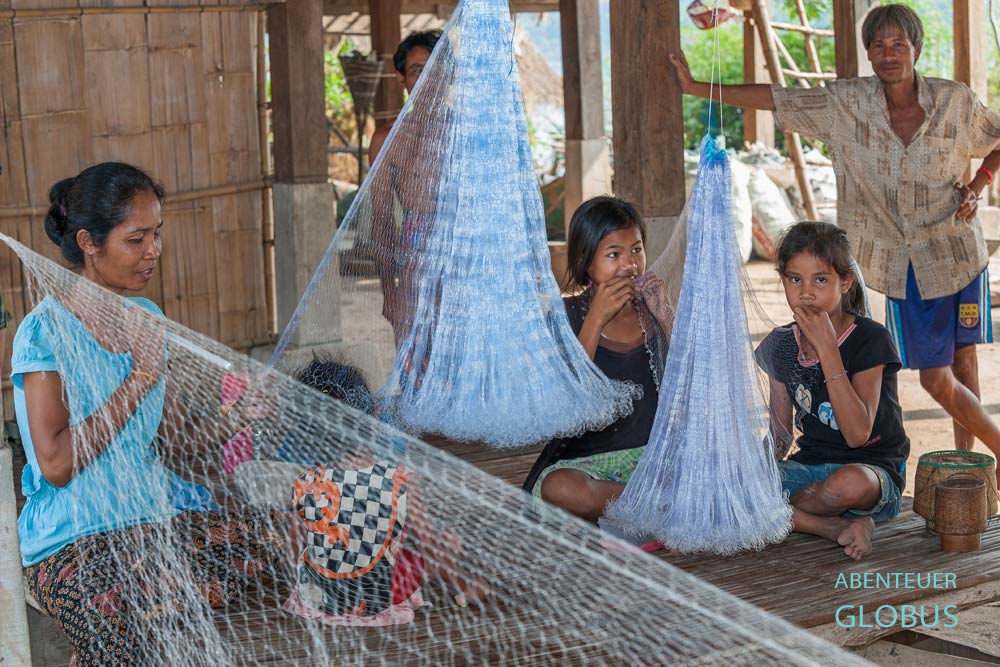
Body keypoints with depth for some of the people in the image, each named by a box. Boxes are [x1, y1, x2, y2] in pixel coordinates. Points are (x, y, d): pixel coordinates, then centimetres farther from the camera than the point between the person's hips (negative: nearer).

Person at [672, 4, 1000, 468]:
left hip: (956, 252, -1)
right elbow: (775, 98, -3)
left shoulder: (956, 102, -5)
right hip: (903, 267, 1)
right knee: (936, 379, 1)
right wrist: (697, 88, -5)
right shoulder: (846, 103, -5)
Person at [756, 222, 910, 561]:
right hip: (810, 464, 5)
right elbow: (779, 435, 10)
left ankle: (781, 511, -12)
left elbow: (858, 434, -23)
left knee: (850, 483, -42)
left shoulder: (869, 339, -11)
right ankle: (841, 528, -22)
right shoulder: (781, 345, 5)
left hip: (875, 471, -5)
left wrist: (826, 347, -24)